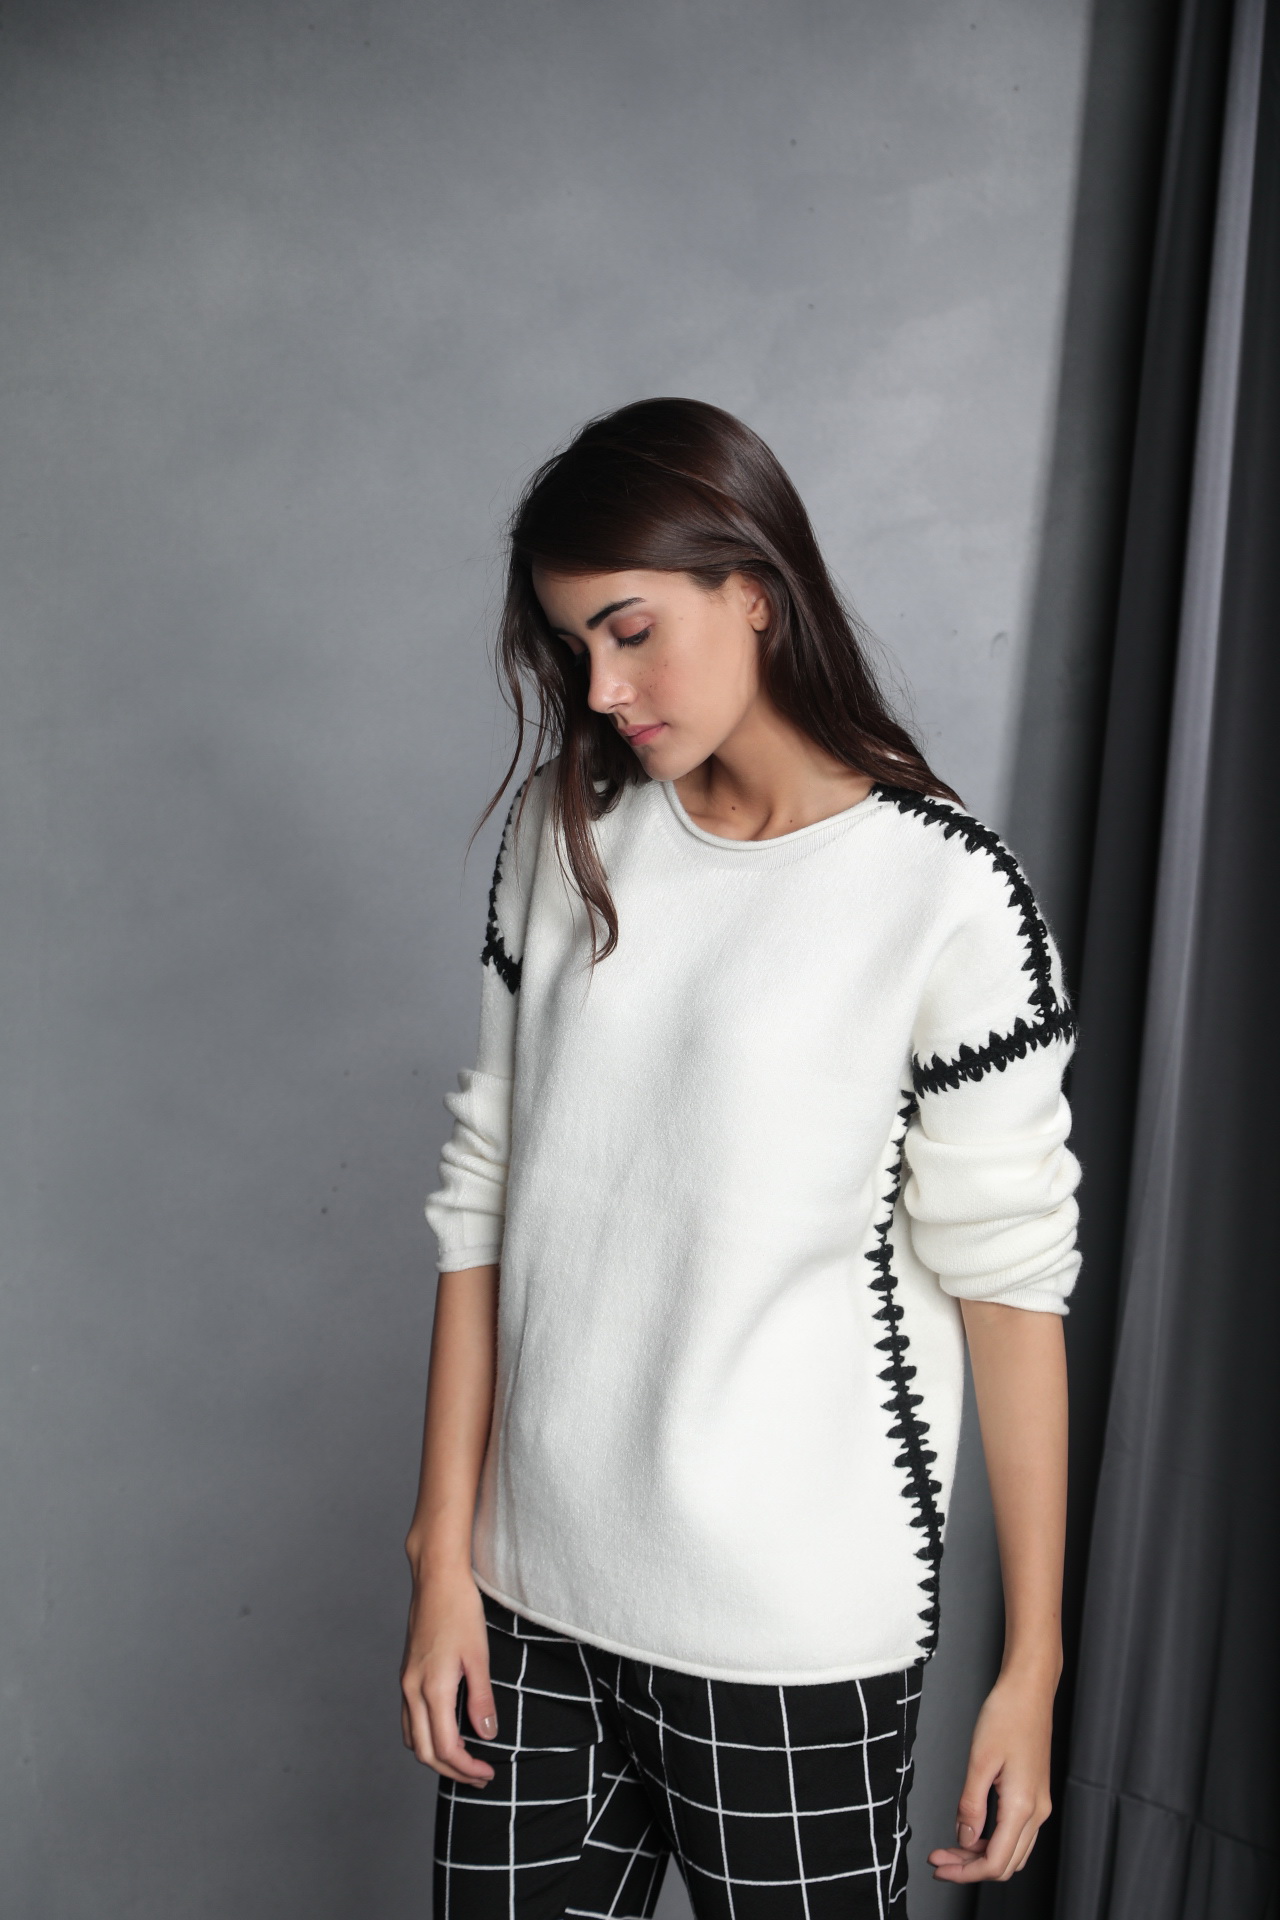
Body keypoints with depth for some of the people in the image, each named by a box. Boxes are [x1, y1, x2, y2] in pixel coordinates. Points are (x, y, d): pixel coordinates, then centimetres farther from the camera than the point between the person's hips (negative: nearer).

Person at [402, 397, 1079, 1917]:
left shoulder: (946, 893, -11)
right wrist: (444, 1552, 3)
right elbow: (486, 1190, 4)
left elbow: (1010, 1279, -8)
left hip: (797, 1621, -4)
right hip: (538, 1588, 4)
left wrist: (1031, 1667, -5)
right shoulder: (565, 838, 3)